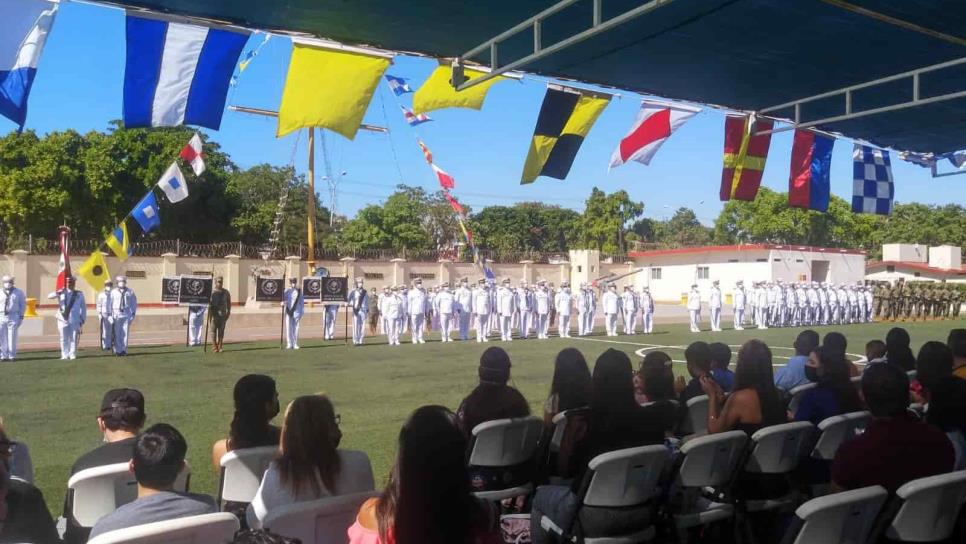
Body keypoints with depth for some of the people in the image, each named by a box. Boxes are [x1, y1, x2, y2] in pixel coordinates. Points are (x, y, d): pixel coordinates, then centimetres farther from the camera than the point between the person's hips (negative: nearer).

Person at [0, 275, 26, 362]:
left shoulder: (18, 292, 8)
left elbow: (23, 305, 7)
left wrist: (21, 317, -1)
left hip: (13, 317, -2)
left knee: (12, 338, -3)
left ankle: (12, 356, 3)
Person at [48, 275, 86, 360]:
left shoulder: (79, 294, 7)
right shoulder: (61, 293, 9)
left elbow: (83, 307, 8)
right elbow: (49, 296, -3)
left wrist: (83, 319, 3)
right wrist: (58, 292, -21)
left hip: (75, 320, -1)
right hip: (63, 319, 1)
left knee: (73, 339, -2)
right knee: (64, 339, 4)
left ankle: (72, 355, 3)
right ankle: (64, 355, 9)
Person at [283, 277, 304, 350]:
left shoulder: (299, 291, 7)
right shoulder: (287, 291, 4)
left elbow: (302, 301, 11)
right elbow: (283, 298, -7)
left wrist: (302, 311, 6)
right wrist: (283, 302, -30)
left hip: (296, 311, 1)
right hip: (288, 311, -1)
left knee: (296, 328, 2)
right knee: (288, 327, -3)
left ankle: (295, 344, 9)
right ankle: (289, 344, 2)